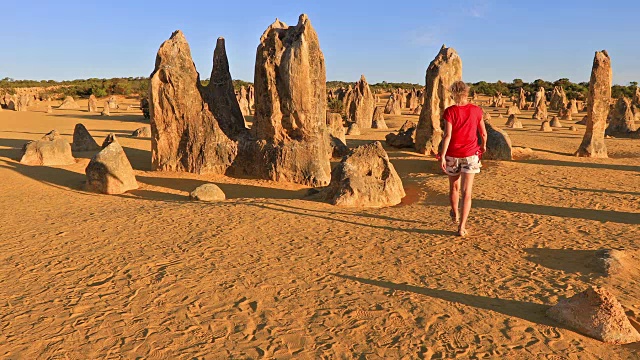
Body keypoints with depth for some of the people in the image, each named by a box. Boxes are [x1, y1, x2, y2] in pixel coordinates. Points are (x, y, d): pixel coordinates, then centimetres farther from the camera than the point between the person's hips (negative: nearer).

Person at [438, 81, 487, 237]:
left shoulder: (450, 111, -9)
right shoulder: (476, 110, -2)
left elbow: (447, 135, -17)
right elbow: (483, 133, 6)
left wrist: (442, 156, -15)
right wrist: (483, 145, 25)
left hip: (453, 154, 0)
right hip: (470, 154, 1)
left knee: (454, 187, 20)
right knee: (466, 192, -1)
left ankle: (455, 215, 44)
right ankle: (462, 227, -5)